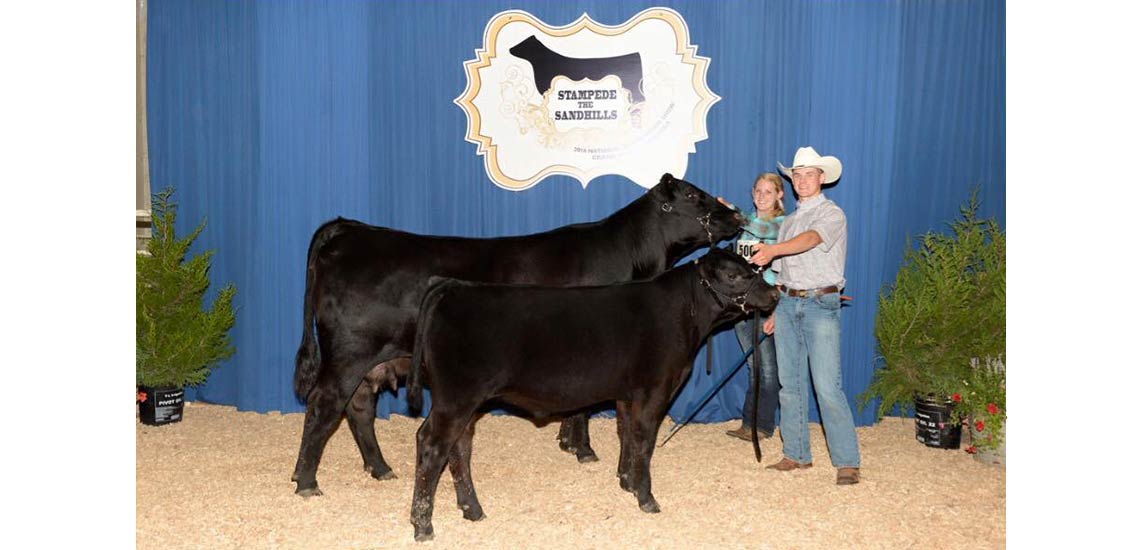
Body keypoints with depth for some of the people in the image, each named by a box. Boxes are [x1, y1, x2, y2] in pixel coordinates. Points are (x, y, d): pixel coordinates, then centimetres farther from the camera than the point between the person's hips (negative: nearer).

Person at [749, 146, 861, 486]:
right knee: (789, 383, 7)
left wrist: (772, 250, -41)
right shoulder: (789, 221, 18)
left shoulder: (832, 214, -4)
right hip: (787, 303, 7)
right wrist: (775, 310, 14)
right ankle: (796, 454, 16)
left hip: (820, 304, -7)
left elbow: (810, 240, -25)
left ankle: (847, 461, -5)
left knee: (827, 385, -11)